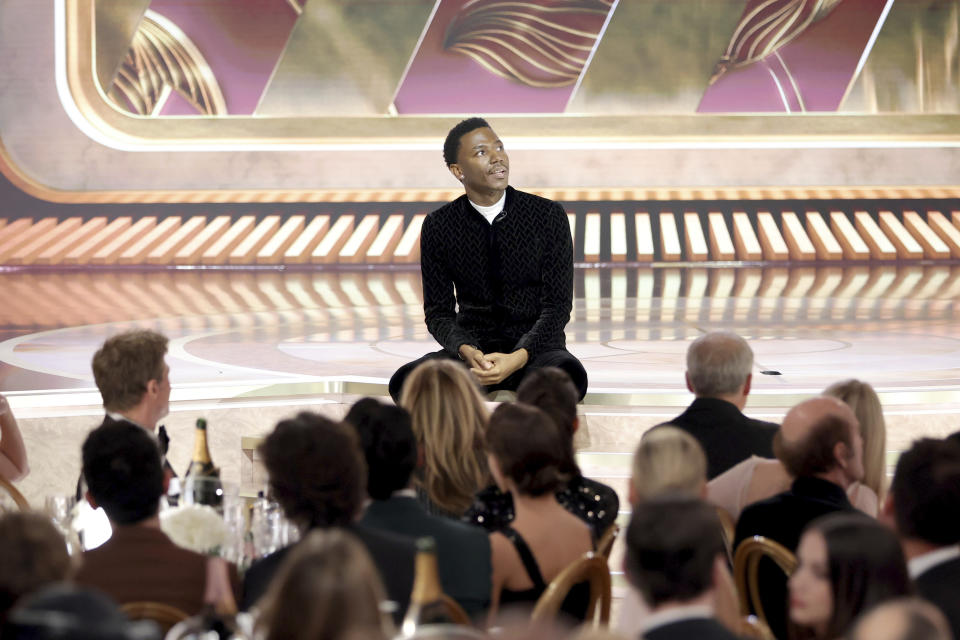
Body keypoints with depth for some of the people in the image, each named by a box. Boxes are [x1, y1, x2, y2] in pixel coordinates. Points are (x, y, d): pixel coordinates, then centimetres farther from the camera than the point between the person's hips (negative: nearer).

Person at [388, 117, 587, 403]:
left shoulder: (548, 216, -2)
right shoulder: (438, 226, 3)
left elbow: (558, 306, -5)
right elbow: (438, 311, 4)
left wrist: (518, 358, -24)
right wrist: (467, 352, -20)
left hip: (535, 347, -1)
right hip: (471, 349, 1)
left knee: (570, 376, -38)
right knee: (404, 382, -31)